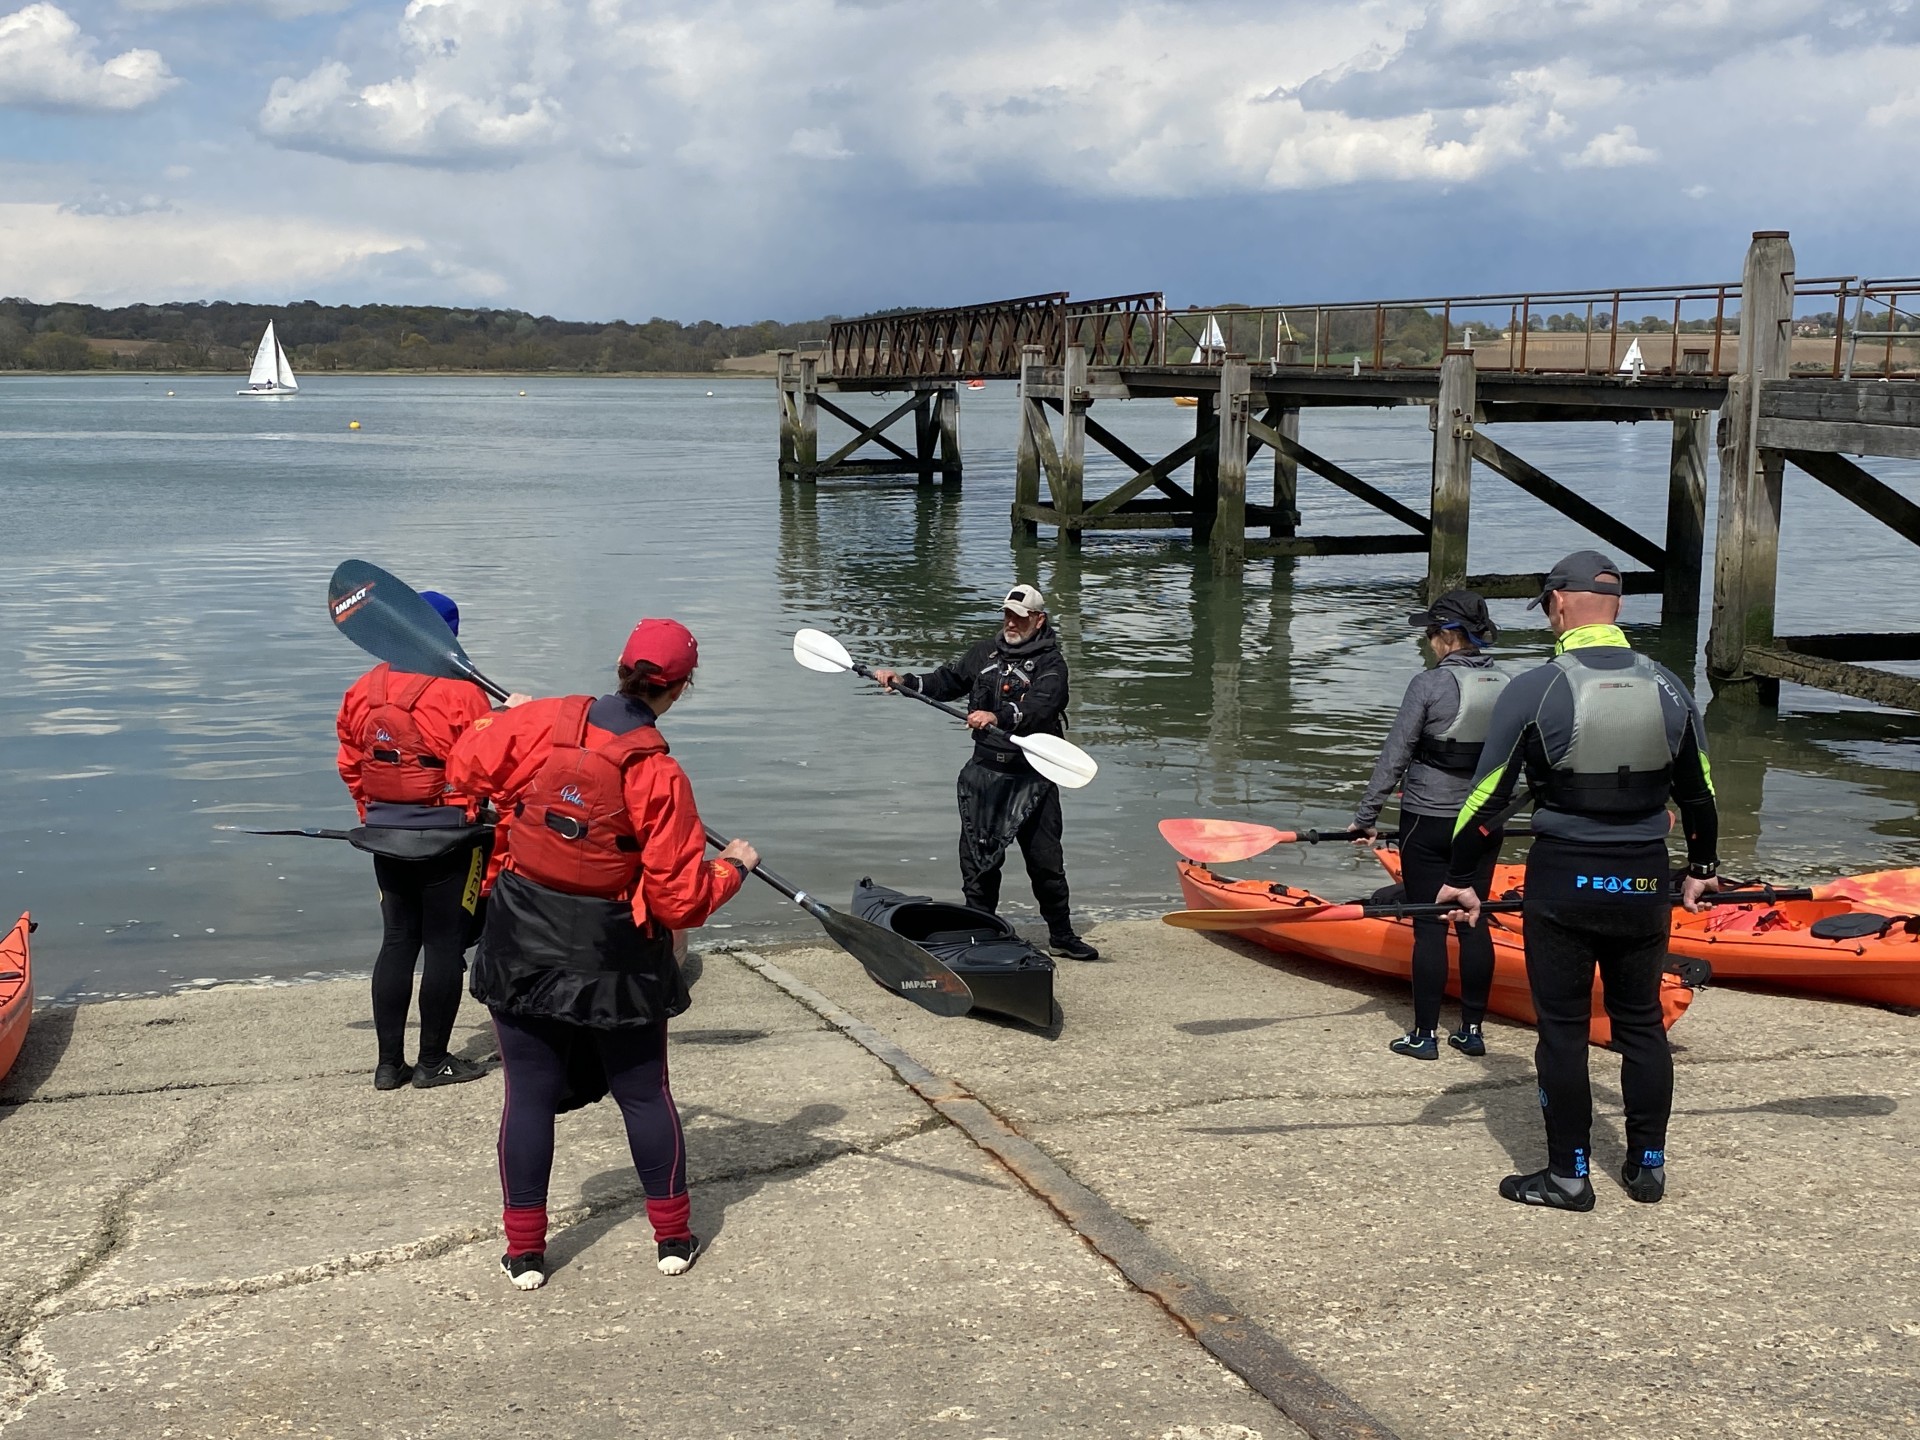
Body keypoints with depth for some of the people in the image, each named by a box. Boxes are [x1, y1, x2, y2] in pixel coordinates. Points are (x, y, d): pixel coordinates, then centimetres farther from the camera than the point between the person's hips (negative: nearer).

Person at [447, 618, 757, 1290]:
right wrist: (733, 866, 6)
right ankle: (672, 1237, 25)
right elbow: (680, 898, -13)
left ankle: (525, 1252, 16)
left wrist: (505, 719, 23)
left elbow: (467, 766, 5)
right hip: (616, 962, -2)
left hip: (521, 950, 2)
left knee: (529, 1096, 10)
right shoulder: (660, 774, -15)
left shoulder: (540, 722, -10)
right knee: (645, 1094, 15)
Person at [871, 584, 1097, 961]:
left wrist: (997, 716, -41)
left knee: (1046, 860, 1)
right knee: (979, 856, 8)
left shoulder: (1051, 664, -7)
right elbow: (947, 681, 20)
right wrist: (903, 681, 6)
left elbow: (1038, 707, -24)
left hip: (1032, 777, -4)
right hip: (985, 771, 4)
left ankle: (1061, 936, 15)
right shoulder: (986, 652, 11)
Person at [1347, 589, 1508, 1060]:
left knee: (1429, 927, 1)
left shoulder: (1430, 684, -15)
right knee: (1473, 922, 12)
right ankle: (1472, 1030, 18)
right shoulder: (1507, 686, 1)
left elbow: (1394, 757, -13)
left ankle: (1425, 1035, 7)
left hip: (1429, 824, -5)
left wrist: (1365, 817, -7)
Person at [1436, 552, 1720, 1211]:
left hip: (1562, 884, -4)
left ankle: (1568, 1175, 11)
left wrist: (1461, 879, 2)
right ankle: (1648, 1166, 23)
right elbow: (1699, 795, 13)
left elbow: (1488, 796, -9)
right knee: (1641, 1023, 15)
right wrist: (1702, 869, 28)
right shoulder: (1669, 689, 2)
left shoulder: (1534, 690, -11)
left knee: (1563, 1028, 5)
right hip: (1643, 884, 4)